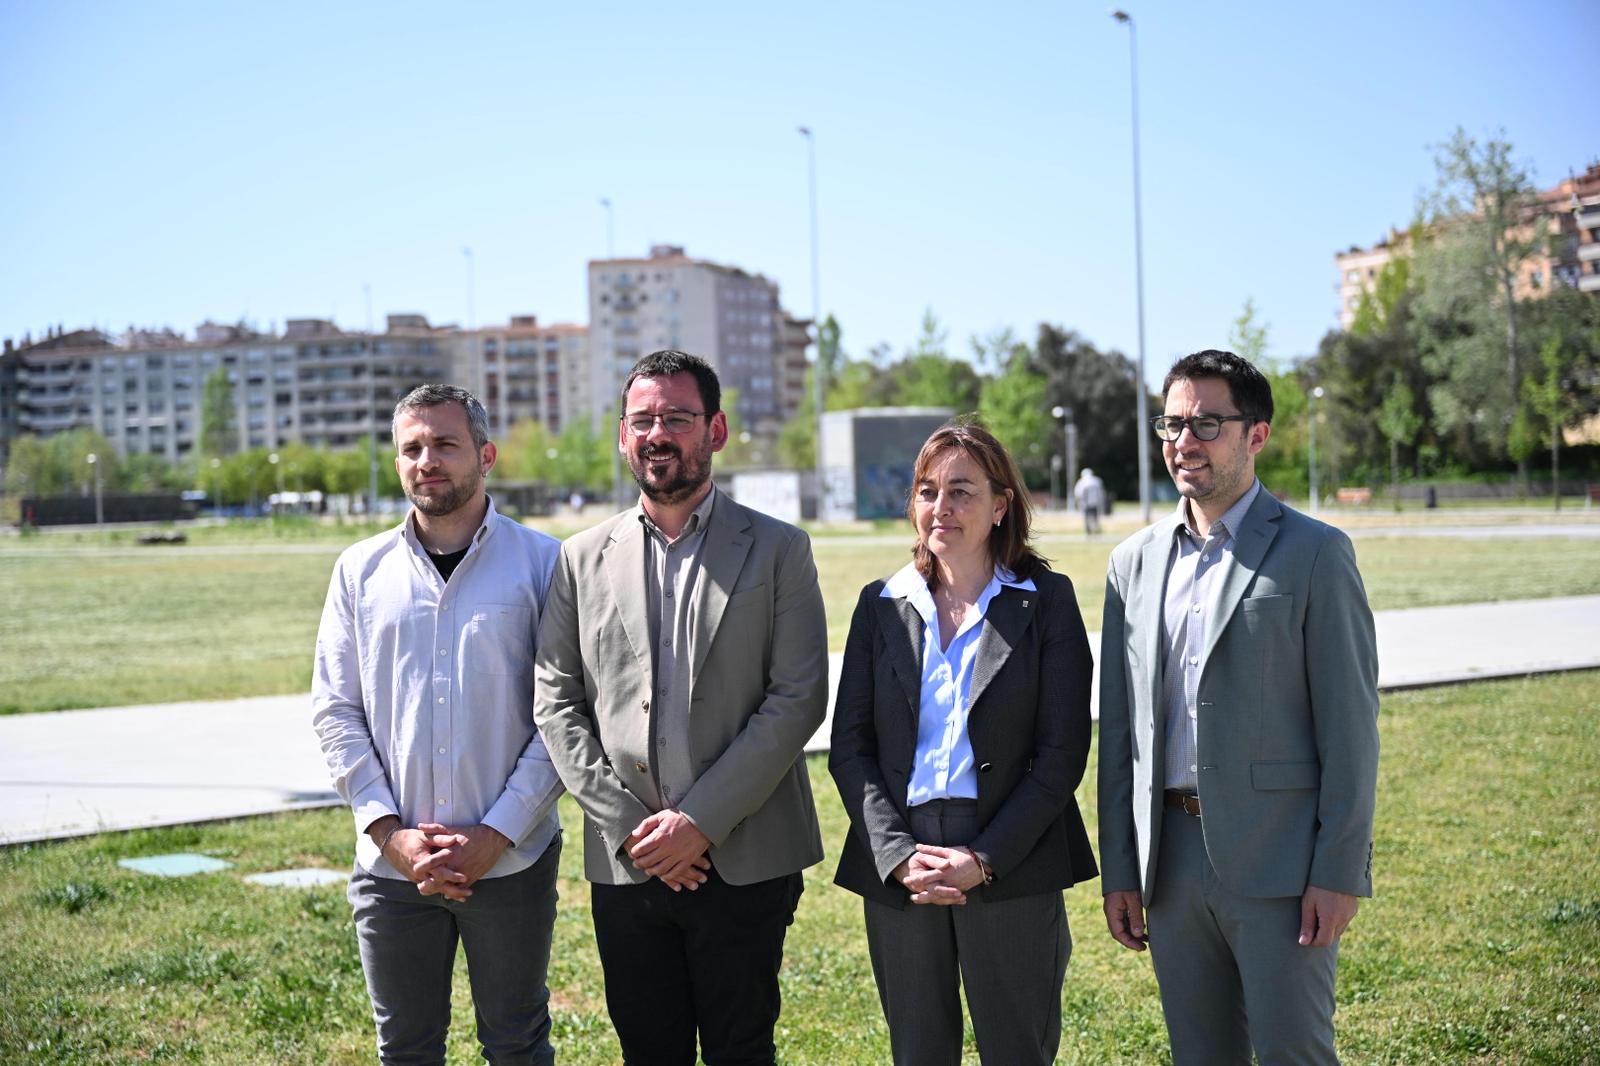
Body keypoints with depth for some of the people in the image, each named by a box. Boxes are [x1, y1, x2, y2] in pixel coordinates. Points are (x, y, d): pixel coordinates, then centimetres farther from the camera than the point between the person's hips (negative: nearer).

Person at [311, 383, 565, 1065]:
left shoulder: (541, 563, -3)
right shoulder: (361, 569, 5)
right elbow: (335, 712, 4)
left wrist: (497, 834, -13)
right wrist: (390, 833, -7)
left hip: (511, 859, -2)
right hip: (392, 862, 2)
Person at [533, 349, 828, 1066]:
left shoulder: (777, 551, 1)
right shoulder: (583, 559, 9)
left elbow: (798, 699, -6)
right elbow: (556, 703, 5)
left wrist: (701, 820, -13)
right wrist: (627, 823, -7)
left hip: (743, 863, -2)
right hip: (624, 865, 2)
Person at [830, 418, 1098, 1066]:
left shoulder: (1047, 600, 1)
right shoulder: (882, 604, 9)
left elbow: (1062, 752, -5)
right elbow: (849, 746, 5)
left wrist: (984, 860, -13)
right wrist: (897, 855, -8)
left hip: (1011, 867, -2)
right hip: (897, 870, 3)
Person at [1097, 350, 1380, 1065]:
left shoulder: (1314, 553, -3)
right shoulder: (1134, 562, 11)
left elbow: (1350, 723, -7)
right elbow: (1119, 727, 12)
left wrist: (1339, 872, -12)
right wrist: (1118, 871, 9)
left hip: (1278, 860, -5)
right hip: (1173, 858, 5)